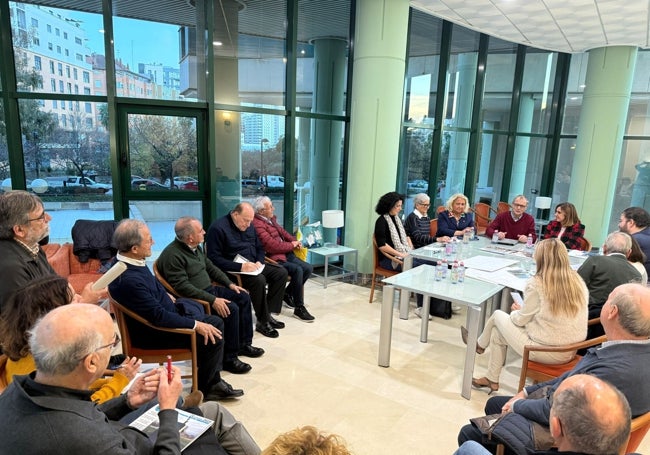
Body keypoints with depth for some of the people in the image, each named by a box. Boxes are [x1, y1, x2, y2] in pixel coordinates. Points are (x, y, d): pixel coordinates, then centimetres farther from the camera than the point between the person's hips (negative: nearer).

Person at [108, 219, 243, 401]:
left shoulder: (132, 262, -5)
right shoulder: (128, 280, -33)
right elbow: (159, 316, -29)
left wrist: (165, 295, 6)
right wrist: (196, 325, -22)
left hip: (165, 310, 10)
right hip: (152, 333, -10)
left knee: (216, 322, 9)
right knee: (213, 338, -13)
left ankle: (213, 381, 18)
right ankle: (204, 389, 11)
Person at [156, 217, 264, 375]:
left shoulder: (196, 247, 8)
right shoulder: (172, 255, -21)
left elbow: (211, 268, 19)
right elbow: (183, 287, -27)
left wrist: (230, 284, 10)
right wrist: (213, 300, -29)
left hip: (209, 290, 10)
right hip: (193, 299, -10)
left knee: (243, 297, 5)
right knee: (231, 308, -25)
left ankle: (244, 343, 16)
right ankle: (229, 357, -11)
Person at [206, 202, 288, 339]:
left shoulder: (249, 227, 11)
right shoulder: (218, 227, -15)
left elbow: (259, 248, 20)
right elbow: (214, 259, -20)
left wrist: (259, 262, -3)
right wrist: (240, 267, -26)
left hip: (253, 266, 9)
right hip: (233, 271, -8)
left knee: (281, 272, -6)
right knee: (259, 280, -32)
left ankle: (267, 313, -3)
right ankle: (262, 322, -15)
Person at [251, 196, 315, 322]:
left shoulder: (271, 219, 12)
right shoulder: (257, 225, -20)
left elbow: (282, 231, 23)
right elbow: (272, 246, -24)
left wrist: (295, 241, 4)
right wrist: (291, 245, -9)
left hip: (286, 254, 10)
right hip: (274, 259, -10)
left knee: (308, 268, -2)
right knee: (297, 270, -27)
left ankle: (287, 293, 17)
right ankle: (299, 309, -14)